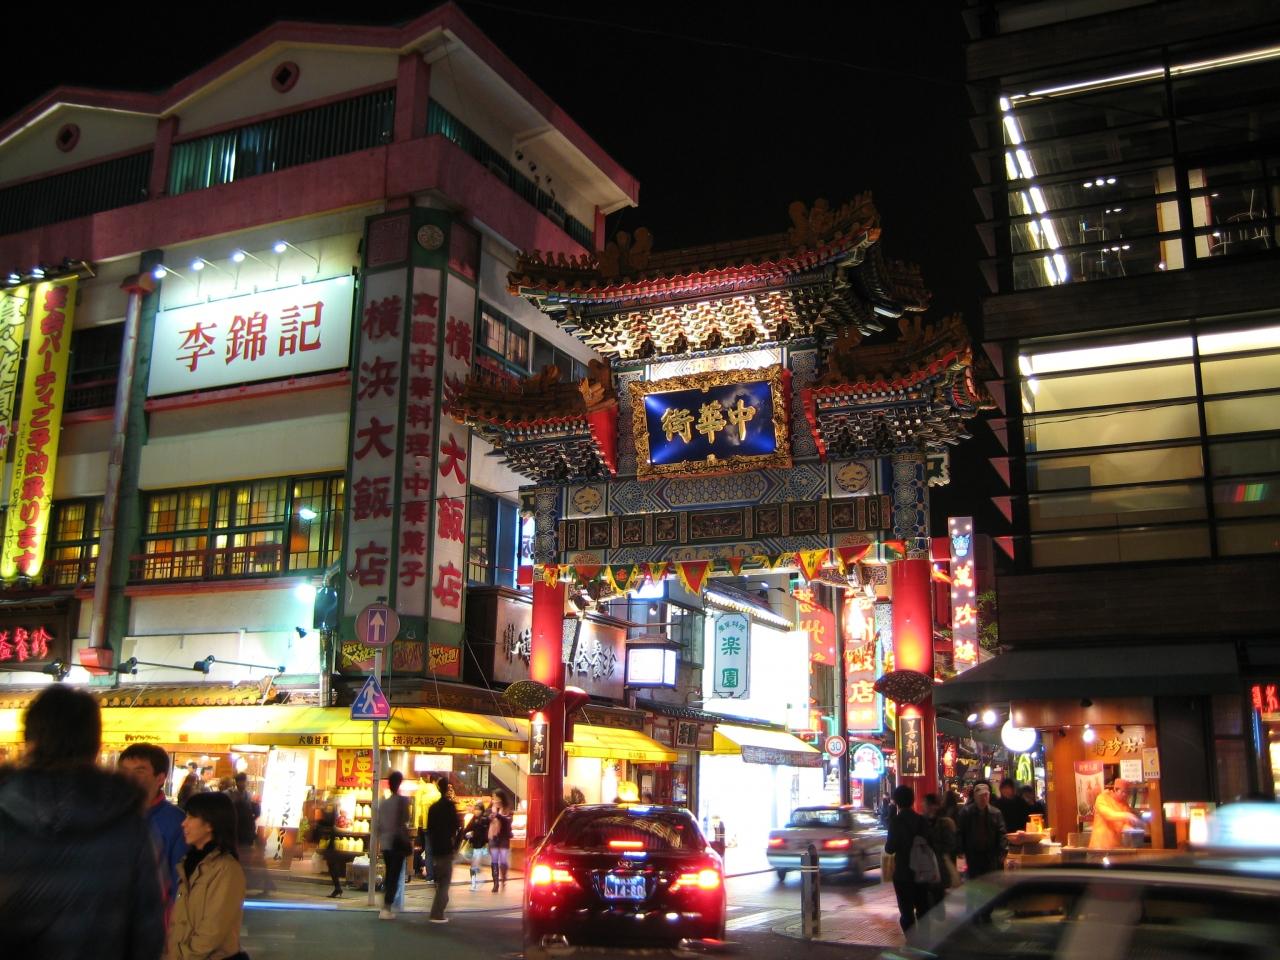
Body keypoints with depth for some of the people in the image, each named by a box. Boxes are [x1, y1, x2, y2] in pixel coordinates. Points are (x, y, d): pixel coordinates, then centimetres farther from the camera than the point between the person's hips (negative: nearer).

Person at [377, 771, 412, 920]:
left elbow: (378, 825, 10)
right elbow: (403, 823, -15)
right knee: (395, 876, -3)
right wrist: (408, 843, -5)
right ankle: (386, 909, -7)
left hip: (385, 844, 6)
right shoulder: (402, 801, -9)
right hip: (398, 843, -6)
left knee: (389, 875, 16)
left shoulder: (383, 803, 9)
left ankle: (385, 906, 17)